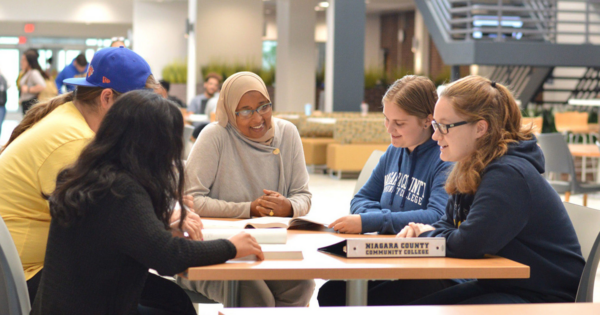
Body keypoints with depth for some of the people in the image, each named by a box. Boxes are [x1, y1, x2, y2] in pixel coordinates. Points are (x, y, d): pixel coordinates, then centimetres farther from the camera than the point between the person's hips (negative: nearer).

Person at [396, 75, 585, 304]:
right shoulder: (472, 169, 9)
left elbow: (468, 244, -31)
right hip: (498, 285, 10)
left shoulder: (509, 175, -24)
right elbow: (449, 224, 21)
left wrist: (426, 236, -10)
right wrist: (421, 230, -3)